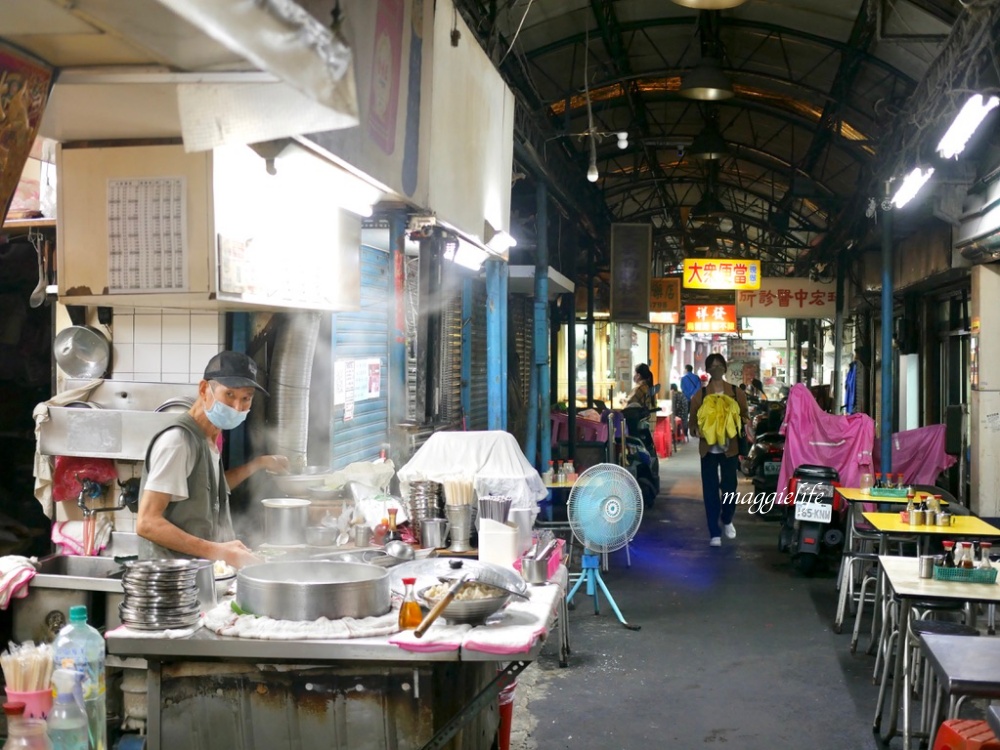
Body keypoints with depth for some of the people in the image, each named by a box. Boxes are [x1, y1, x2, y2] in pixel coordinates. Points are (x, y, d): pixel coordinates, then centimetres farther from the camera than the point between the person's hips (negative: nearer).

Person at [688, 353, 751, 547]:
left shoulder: (736, 392, 1)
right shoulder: (700, 394, -1)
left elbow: (745, 415, 6)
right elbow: (692, 421, 0)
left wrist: (745, 425, -16)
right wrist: (696, 430, -21)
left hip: (730, 448, 1)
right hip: (709, 449, -1)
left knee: (729, 487, 7)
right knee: (710, 491, -1)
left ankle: (727, 521, 35)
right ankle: (714, 533, 7)